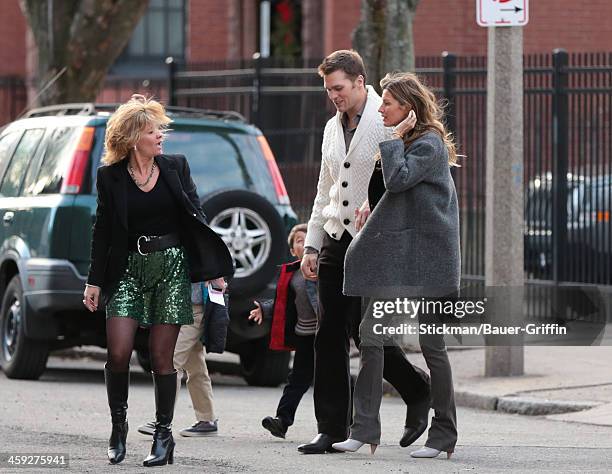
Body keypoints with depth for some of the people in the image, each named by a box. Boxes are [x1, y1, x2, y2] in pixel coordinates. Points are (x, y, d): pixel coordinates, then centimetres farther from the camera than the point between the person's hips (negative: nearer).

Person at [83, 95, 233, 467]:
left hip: (172, 267, 0)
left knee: (161, 356, -2)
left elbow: (196, 216, 8)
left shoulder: (176, 167, 6)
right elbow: (103, 231, 7)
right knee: (118, 352, -10)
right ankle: (119, 426, 9)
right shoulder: (111, 177, 3)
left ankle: (164, 436, 7)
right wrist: (94, 281, 6)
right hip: (129, 268, 0)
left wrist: (213, 267, 2)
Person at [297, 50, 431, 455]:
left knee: (365, 329, -8)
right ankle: (332, 429, 7)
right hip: (336, 240, 7)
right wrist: (311, 245, 17)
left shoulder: (388, 123, -9)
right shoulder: (334, 126, 15)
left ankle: (418, 390, 17)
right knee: (330, 336, 3)